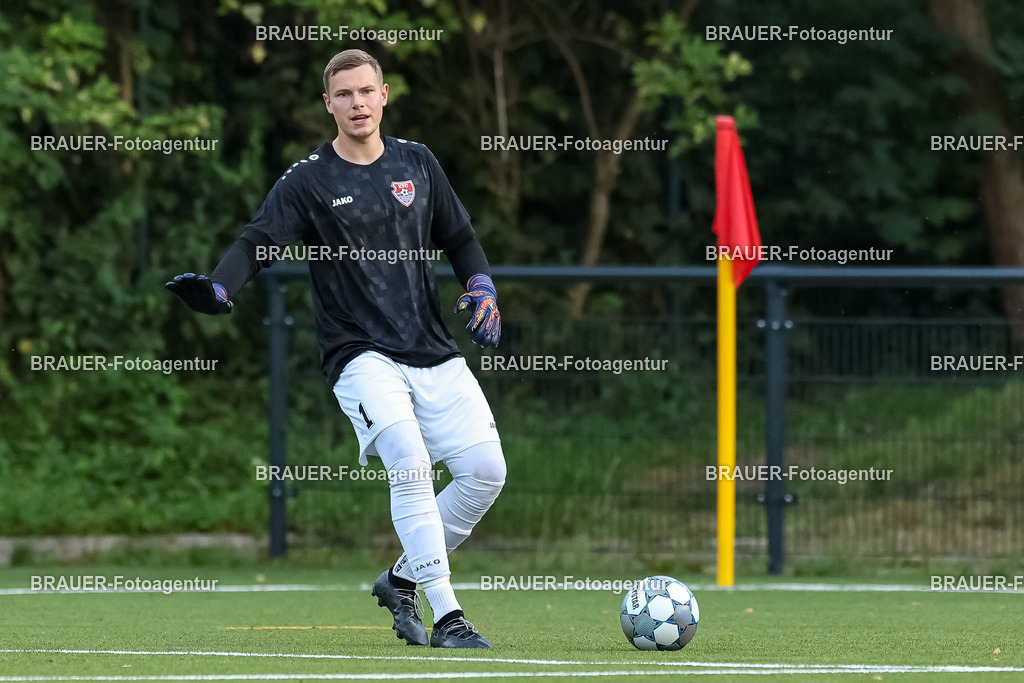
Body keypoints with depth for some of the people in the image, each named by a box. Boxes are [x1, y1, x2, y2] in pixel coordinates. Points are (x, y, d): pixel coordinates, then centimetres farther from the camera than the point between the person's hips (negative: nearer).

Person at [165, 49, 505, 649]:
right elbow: (259, 244, -13)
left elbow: (459, 238, 22)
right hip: (361, 353, -5)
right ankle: (446, 617, -22)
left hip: (434, 351, 5)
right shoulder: (309, 181, -1)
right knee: (410, 461, -25)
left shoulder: (417, 163, 12)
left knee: (486, 470, -5)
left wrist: (482, 286, 3)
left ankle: (403, 579, 15)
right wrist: (217, 290, -32)